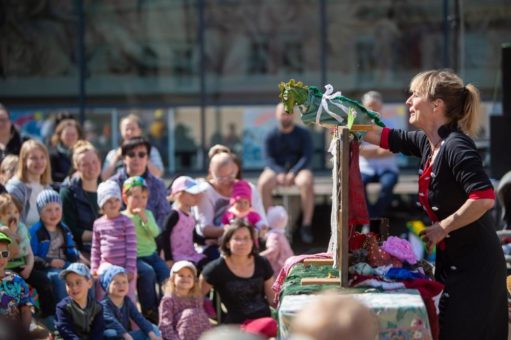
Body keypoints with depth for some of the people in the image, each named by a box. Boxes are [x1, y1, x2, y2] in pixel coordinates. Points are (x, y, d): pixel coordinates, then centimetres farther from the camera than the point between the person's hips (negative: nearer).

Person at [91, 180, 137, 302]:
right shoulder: (98, 224, 8)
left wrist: (130, 269, -13)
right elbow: (95, 248, 14)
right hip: (105, 268, 4)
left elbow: (131, 247, -9)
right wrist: (94, 268, 9)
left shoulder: (126, 222, -6)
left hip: (123, 268, -4)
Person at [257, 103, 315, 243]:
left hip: (298, 169, -1)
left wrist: (293, 173, -21)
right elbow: (268, 158, -4)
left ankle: (306, 225, -29)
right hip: (277, 169, 1)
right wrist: (280, 173, -24)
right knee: (263, 184, -32)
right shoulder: (271, 136, 4)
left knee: (307, 183, -36)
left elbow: (307, 156, -5)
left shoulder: (303, 134, 3)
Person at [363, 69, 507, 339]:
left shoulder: (456, 146, -20)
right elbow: (386, 138, 21)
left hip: (474, 267, -9)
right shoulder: (428, 142, 6)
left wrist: (442, 228, -20)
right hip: (452, 261, 9)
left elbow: (484, 198, -30)